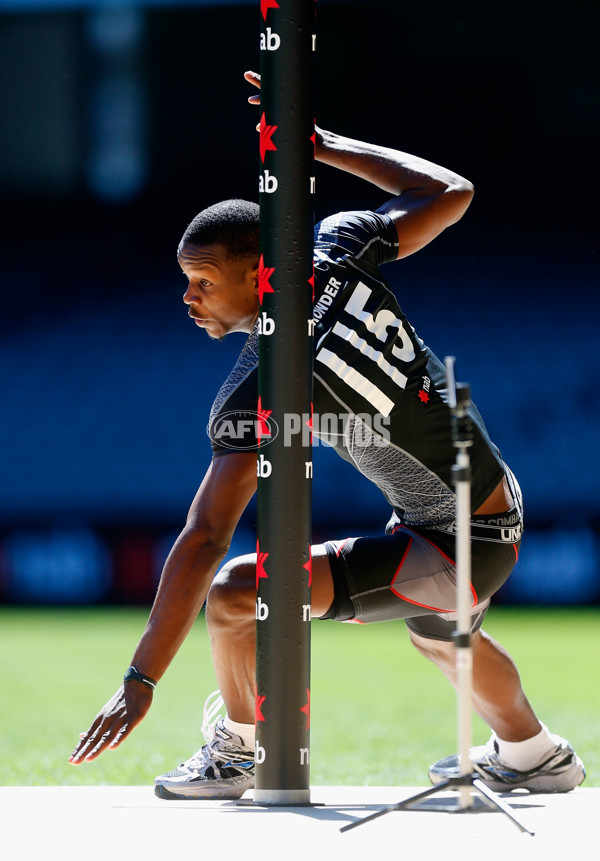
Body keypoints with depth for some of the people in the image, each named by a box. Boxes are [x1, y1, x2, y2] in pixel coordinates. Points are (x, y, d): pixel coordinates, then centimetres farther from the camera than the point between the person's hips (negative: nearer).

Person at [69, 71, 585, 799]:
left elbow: (202, 540, -33)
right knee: (438, 636, 39)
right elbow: (450, 193, 6)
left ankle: (239, 751, 11)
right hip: (501, 514, 9)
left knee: (232, 594, -16)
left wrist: (140, 682, -35)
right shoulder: (337, 250, -11)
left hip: (461, 548, -9)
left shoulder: (261, 390, -28)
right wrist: (321, 145, 9)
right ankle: (533, 757, 62)